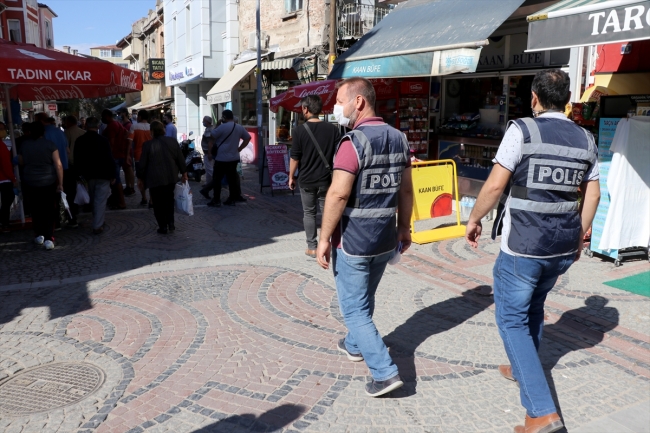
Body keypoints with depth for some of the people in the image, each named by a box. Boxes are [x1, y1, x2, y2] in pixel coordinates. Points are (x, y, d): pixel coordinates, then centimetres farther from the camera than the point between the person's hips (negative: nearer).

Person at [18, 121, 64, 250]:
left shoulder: (25, 145, 2)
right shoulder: (50, 145, -8)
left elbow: (21, 162, 17)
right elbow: (58, 165, -13)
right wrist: (60, 183, -10)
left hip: (30, 183, 2)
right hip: (49, 182, -2)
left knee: (36, 209, 17)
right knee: (48, 209, 3)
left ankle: (39, 235, 21)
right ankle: (48, 239, -4)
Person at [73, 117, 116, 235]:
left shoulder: (80, 141, -1)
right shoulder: (103, 140, -12)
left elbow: (77, 159, 4)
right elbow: (110, 159, -11)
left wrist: (80, 174, 13)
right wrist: (112, 175, -4)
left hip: (87, 175, 4)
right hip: (103, 176, -4)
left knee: (93, 200, 19)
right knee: (100, 201, 0)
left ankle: (97, 222, 30)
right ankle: (97, 226, -3)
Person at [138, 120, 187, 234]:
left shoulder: (148, 145, -11)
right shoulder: (173, 141, -2)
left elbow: (143, 164, -5)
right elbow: (180, 159, 3)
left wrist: (142, 178, 8)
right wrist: (184, 172, 14)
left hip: (155, 179, -4)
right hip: (171, 177, 4)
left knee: (158, 203, 7)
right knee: (169, 200, 20)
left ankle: (163, 227, 10)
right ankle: (171, 223, 14)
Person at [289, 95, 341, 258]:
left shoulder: (300, 130, -9)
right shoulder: (332, 129, -2)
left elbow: (295, 158, -7)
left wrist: (291, 177, 5)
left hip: (307, 180, -2)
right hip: (326, 179, 2)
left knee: (309, 213, 9)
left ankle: (312, 247, 12)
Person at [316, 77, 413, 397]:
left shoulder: (354, 142, -18)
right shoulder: (399, 139, 4)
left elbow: (338, 194, -23)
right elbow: (406, 190, 9)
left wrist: (324, 238, -16)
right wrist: (404, 227, 18)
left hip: (353, 239, -7)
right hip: (385, 238, 8)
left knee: (354, 308, 5)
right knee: (365, 298, 25)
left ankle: (385, 372, 2)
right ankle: (354, 345, 45)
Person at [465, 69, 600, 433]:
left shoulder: (523, 131, -12)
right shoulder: (586, 139, 6)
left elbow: (495, 185, -16)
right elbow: (593, 194, 12)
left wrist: (474, 219, -1)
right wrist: (580, 235, 24)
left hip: (522, 247, -6)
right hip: (563, 248, 6)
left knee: (512, 319, 4)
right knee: (534, 309, 27)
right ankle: (523, 369, 45)